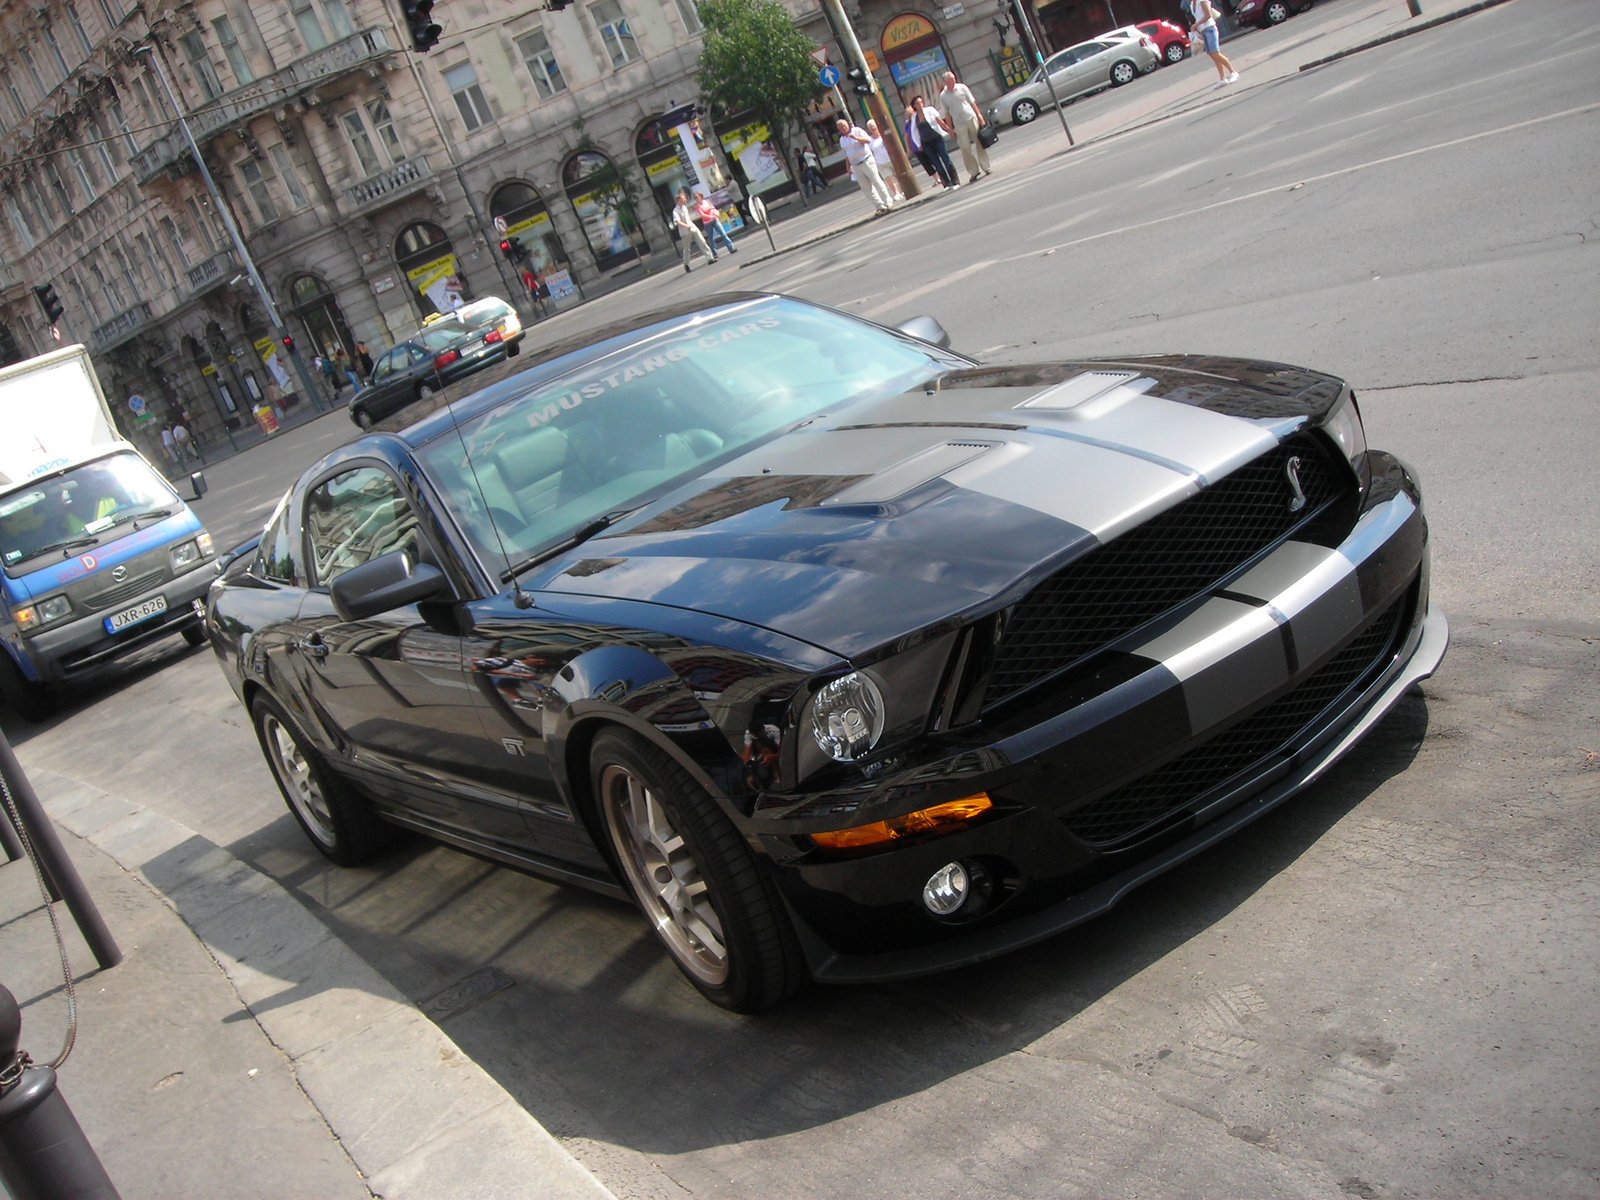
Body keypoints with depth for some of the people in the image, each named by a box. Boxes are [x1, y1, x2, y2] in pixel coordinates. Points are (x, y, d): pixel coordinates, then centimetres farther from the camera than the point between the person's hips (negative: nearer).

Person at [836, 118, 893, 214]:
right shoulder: (842, 139, 12)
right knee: (867, 187, 1)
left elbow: (868, 140, -16)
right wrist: (848, 167, 15)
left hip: (867, 162, -5)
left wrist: (856, 138, -27)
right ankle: (880, 206, 4)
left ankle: (888, 202, 2)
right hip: (856, 166, 5)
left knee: (877, 182, -5)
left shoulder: (857, 130, -3)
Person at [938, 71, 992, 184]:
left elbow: (972, 102, 5)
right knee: (965, 148, -3)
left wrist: (979, 116, -1)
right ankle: (973, 172, 3)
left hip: (971, 118, 1)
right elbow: (946, 114, 5)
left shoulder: (962, 87, 3)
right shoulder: (943, 96, 1)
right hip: (959, 124, -1)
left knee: (979, 143, 2)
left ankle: (986, 168, 10)